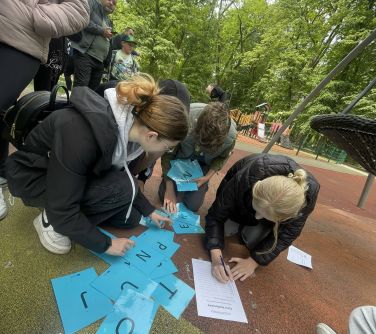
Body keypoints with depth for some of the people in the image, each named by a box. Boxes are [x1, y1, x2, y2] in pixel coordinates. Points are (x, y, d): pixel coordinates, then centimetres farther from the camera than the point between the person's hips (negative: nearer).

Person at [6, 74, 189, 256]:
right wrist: (106, 244, -21)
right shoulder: (83, 134, -40)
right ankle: (50, 220, -8)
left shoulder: (128, 123, -16)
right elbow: (62, 210, -32)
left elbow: (123, 174, 0)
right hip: (34, 176, -6)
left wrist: (148, 210, 5)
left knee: (130, 217, 1)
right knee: (120, 189, -30)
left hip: (81, 172, 6)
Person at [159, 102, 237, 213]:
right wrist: (169, 188, -21)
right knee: (165, 197, -3)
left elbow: (221, 158, -6)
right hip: (181, 157, 0)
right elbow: (167, 153, -22)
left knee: (192, 205, -4)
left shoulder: (231, 135, -32)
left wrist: (208, 176, -19)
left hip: (203, 164, 0)